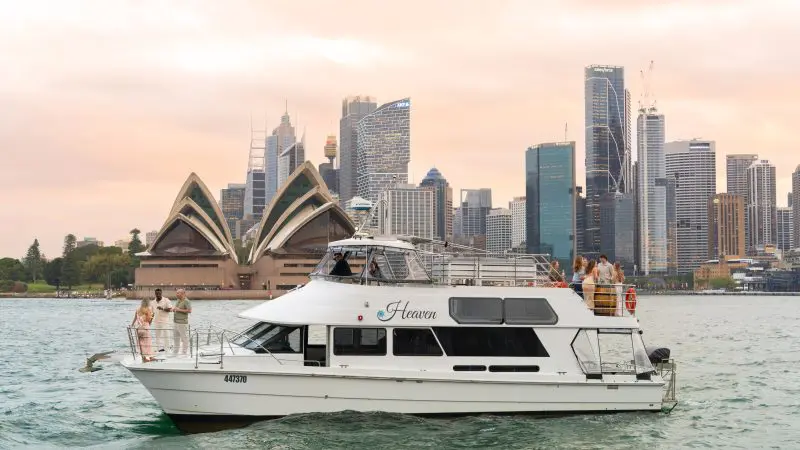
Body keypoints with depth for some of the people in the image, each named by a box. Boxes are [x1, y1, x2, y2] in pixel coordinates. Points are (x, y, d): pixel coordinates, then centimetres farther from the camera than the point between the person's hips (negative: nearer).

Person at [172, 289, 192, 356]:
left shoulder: (186, 301, -12)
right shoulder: (178, 301, 14)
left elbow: (189, 310, -24)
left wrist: (179, 310, -21)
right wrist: (173, 309, 4)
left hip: (182, 323, -9)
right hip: (176, 322, 9)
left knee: (184, 339, -3)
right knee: (176, 338, 14)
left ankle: (184, 353, 3)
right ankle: (174, 353, 22)